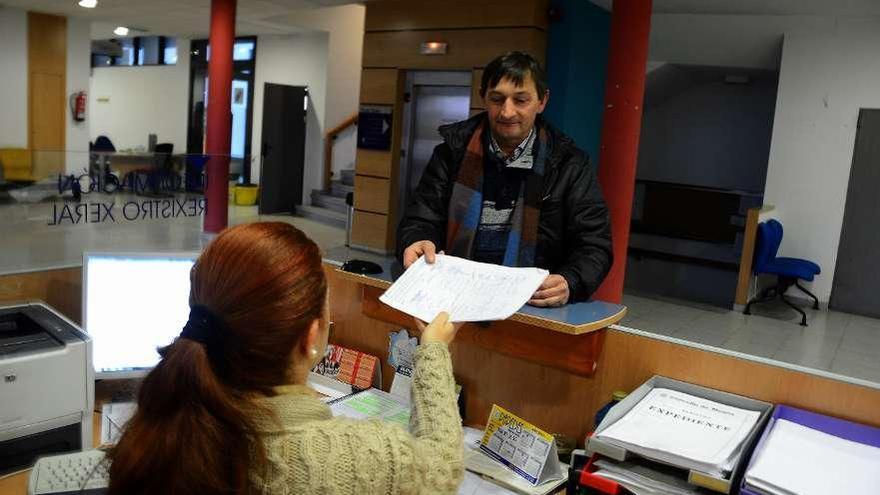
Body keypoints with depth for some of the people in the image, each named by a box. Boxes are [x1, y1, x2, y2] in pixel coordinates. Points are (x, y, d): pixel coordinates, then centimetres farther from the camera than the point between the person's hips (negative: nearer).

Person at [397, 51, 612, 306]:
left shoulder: (568, 164, 1)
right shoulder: (454, 149, 6)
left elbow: (595, 247, -1)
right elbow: (422, 217, 5)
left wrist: (569, 283, -22)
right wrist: (416, 242, -19)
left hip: (534, 303, 1)